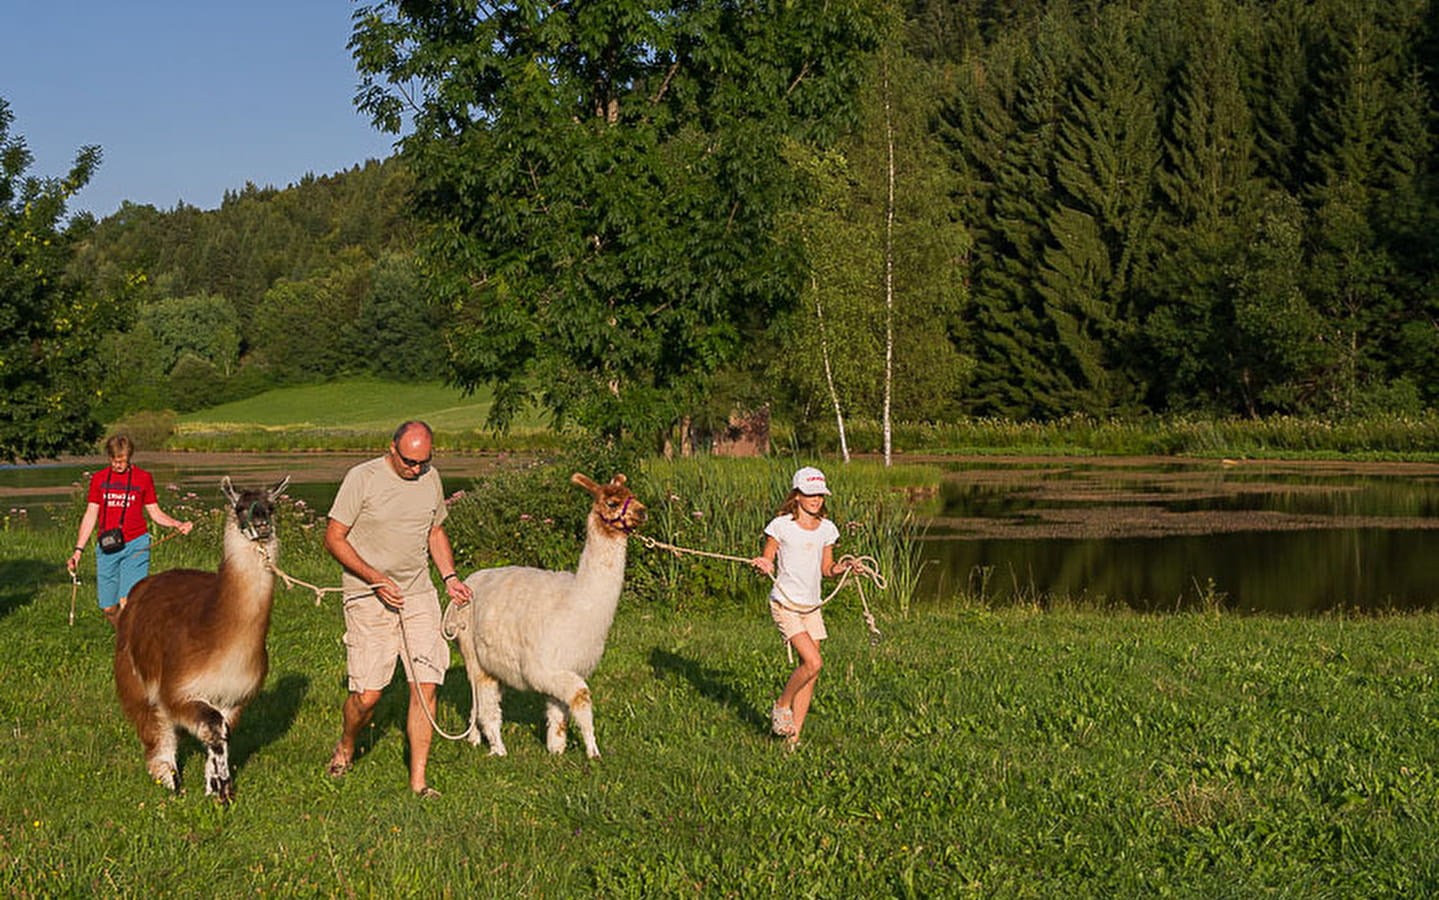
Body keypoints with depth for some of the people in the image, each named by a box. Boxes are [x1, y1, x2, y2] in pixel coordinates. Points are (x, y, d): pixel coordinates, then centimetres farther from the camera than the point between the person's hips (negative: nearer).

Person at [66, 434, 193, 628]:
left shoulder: (143, 478, 6)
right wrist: (78, 550, 6)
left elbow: (155, 513, 11)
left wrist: (178, 524, -8)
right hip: (106, 548, 3)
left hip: (135, 545, -3)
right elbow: (90, 516, 12)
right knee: (108, 608, 2)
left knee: (127, 603, -17)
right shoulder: (99, 479, 10)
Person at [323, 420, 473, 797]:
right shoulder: (362, 479, -9)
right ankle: (346, 747, 26)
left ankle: (418, 780, 2)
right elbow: (334, 538, -7)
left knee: (426, 687, -5)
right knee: (367, 694, -6)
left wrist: (449, 577, 8)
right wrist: (376, 579, -15)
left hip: (418, 596, 4)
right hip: (368, 597, -4)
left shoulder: (430, 479, 7)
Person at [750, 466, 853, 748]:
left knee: (811, 674, 2)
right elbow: (767, 562, 0)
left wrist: (842, 567, -2)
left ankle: (794, 736, 10)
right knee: (813, 662, -19)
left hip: (811, 607, 6)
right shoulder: (781, 526, -6)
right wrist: (763, 566, -22)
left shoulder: (826, 529, 9)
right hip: (784, 604, -6)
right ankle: (782, 706, 5)